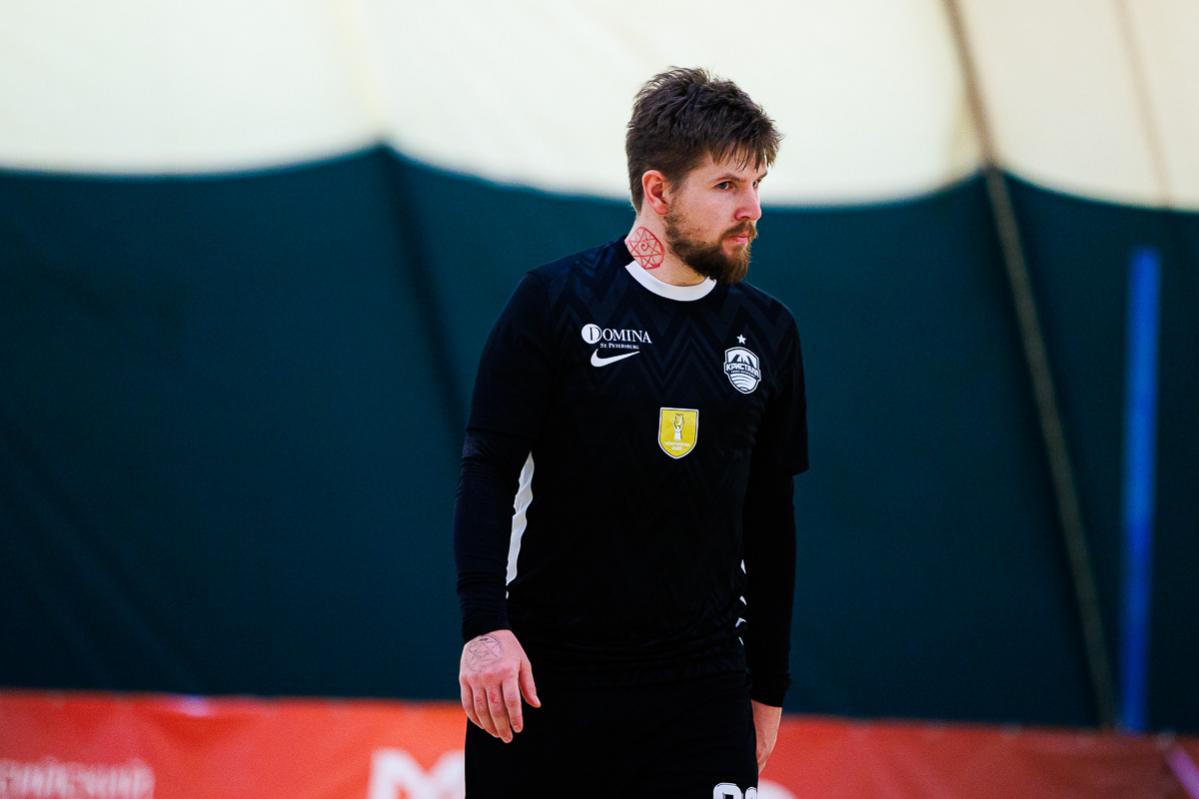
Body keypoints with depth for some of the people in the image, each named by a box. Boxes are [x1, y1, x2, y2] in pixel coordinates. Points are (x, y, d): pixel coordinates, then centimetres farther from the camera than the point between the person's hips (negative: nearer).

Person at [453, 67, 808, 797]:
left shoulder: (768, 333, 8)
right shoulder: (557, 301, -3)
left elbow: (770, 519, 15)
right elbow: (489, 471, -6)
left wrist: (768, 684, 14)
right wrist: (484, 626, -17)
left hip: (700, 683, 3)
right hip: (545, 672, -2)